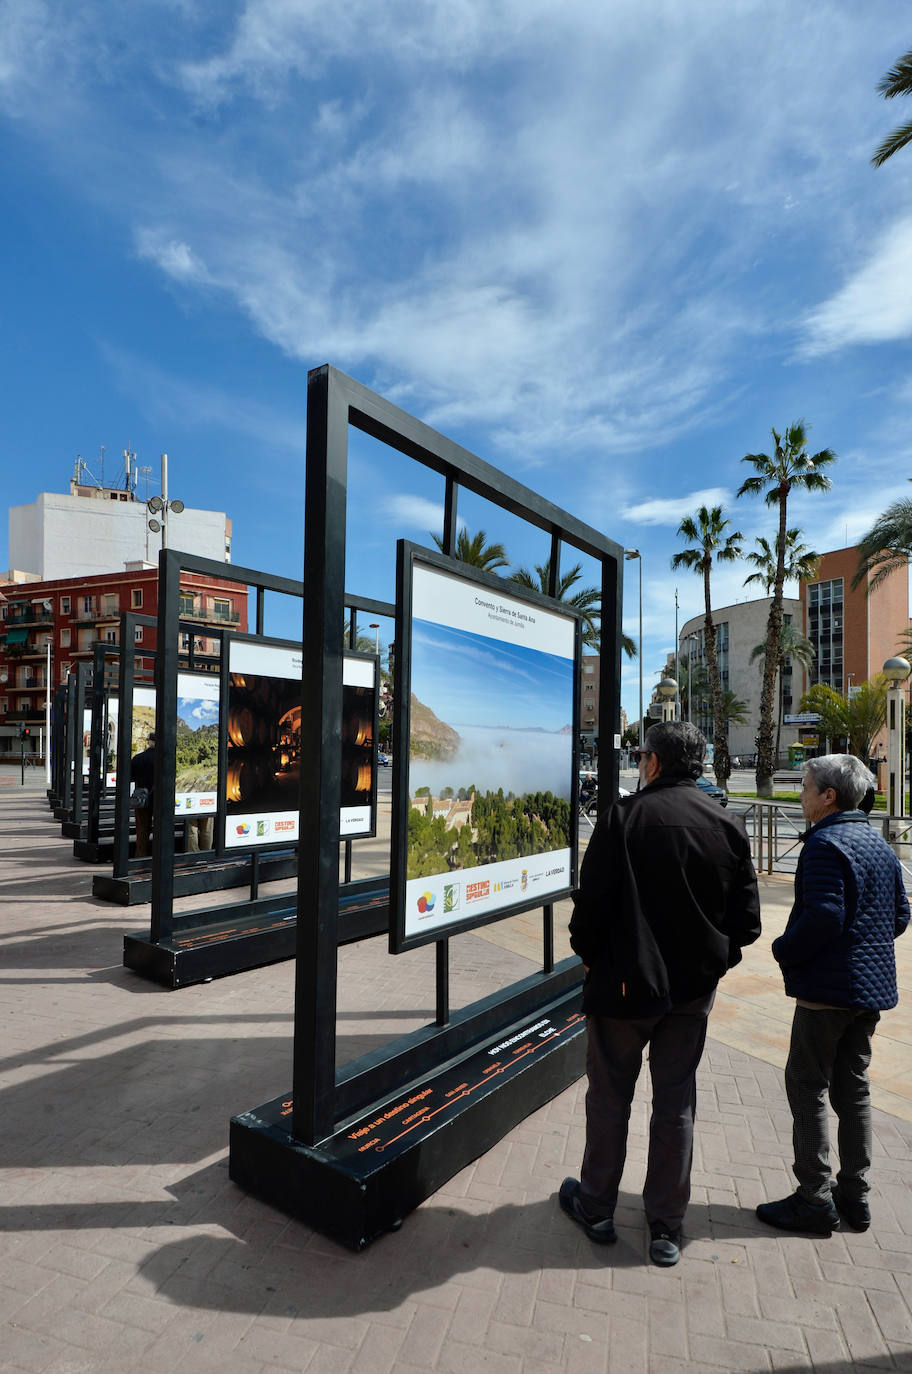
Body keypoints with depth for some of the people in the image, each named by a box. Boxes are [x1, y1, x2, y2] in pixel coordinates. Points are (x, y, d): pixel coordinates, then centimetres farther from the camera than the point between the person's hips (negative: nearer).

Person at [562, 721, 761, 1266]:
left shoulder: (624, 815, -15)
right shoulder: (729, 824, -3)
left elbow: (591, 901, -16)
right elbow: (747, 921, -1)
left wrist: (592, 956, 1)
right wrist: (712, 960, 14)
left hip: (625, 982, -3)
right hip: (693, 988, 4)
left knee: (610, 1098, 14)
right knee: (677, 1103, 17)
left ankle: (596, 1208, 33)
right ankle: (667, 1227, 30)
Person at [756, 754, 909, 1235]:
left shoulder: (826, 844, -19)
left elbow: (824, 916, -26)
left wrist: (784, 951, -12)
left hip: (828, 987, -9)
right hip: (873, 985, 9)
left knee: (807, 1087, 3)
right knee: (852, 1087, 17)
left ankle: (815, 1199, 11)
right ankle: (854, 1195, 27)